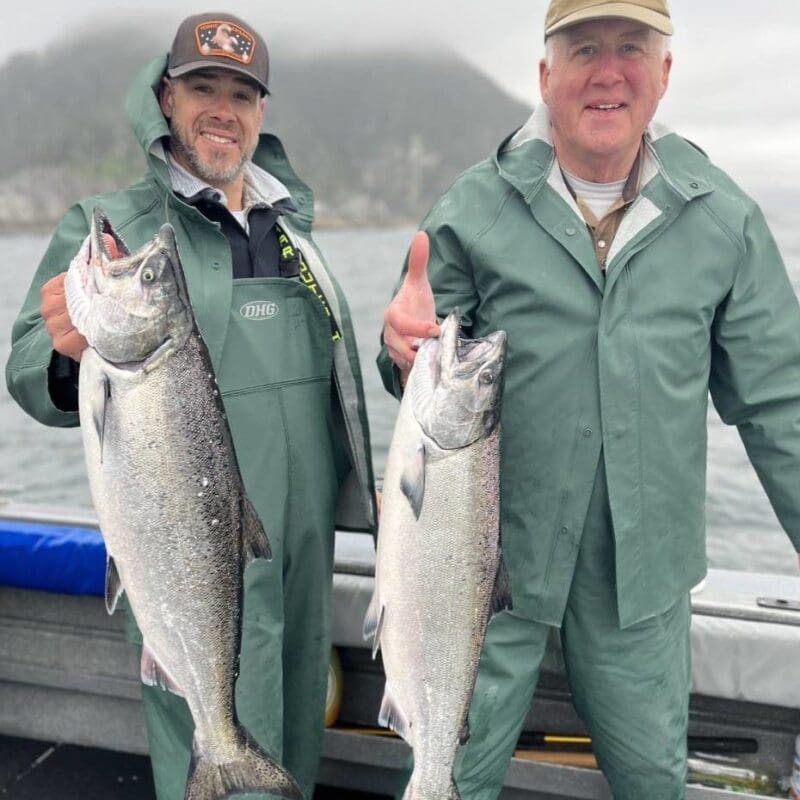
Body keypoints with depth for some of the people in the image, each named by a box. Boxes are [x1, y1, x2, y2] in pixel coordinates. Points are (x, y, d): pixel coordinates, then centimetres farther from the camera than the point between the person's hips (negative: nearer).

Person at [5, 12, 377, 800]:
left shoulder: (290, 225, 12)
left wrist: (358, 483, 19)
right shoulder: (108, 225, -5)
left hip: (306, 534, 6)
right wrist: (69, 357, -36)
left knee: (297, 730, 20)